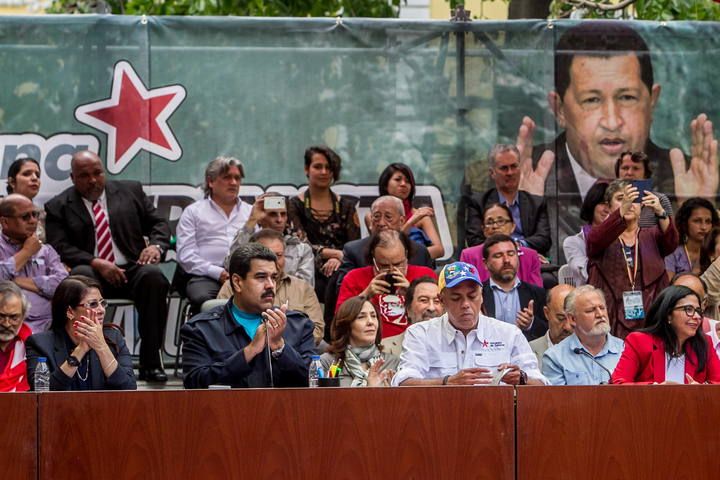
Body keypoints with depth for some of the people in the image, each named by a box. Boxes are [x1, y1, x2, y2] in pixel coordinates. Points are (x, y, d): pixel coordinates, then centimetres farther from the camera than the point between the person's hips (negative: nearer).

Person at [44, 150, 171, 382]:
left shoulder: (130, 191, 16)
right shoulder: (58, 207, 9)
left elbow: (159, 223, 17)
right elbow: (60, 248, -2)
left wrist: (156, 245, -7)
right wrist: (96, 263, -17)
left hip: (132, 269, 2)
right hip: (92, 271, -2)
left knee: (153, 276, -32)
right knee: (81, 276, -37)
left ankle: (150, 363, -28)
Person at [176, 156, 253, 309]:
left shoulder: (251, 212, 24)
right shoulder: (193, 212, 15)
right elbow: (186, 255, 4)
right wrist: (218, 273, -9)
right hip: (205, 276, -2)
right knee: (203, 299, -37)